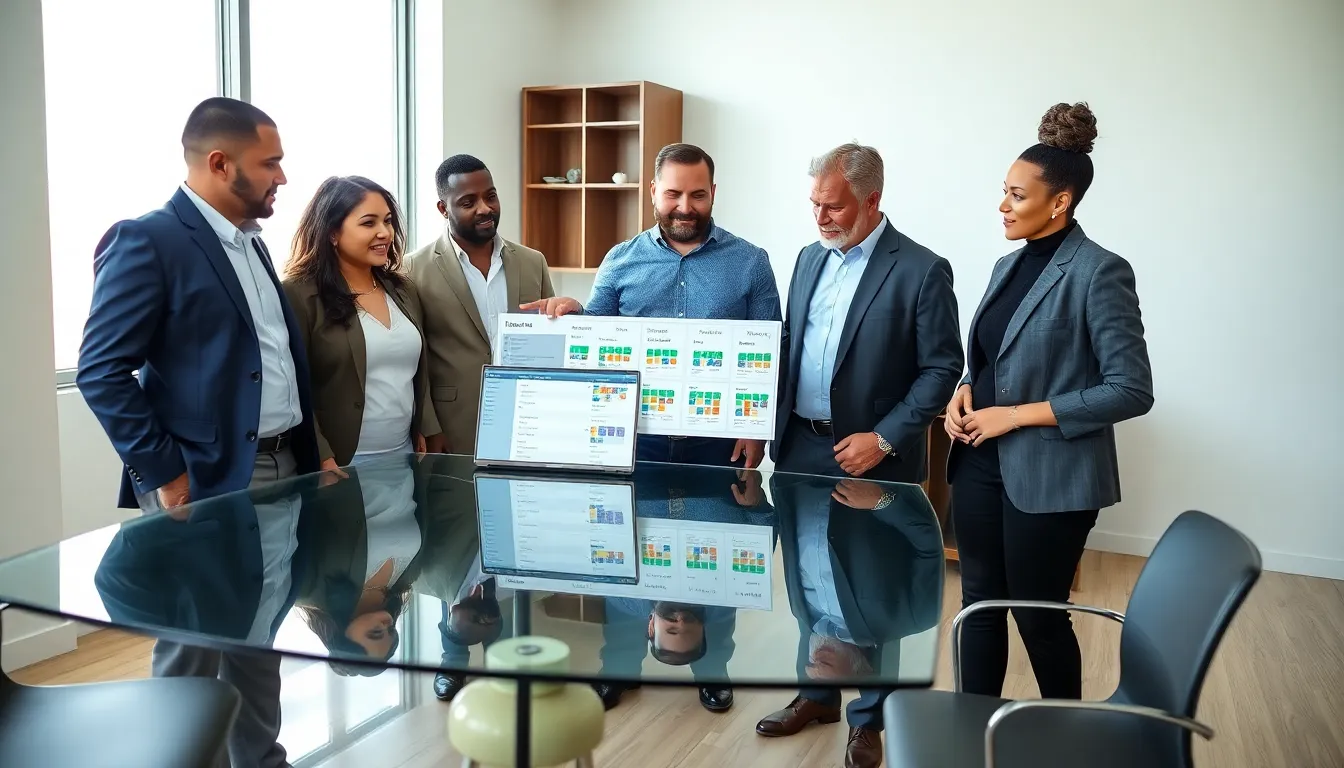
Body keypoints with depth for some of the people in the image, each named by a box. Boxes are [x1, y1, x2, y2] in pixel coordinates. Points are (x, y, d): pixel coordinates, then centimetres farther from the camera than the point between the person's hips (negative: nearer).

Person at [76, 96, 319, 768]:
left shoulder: (250, 242, 13)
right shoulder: (148, 241, -13)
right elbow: (101, 372, -16)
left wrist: (306, 454, 12)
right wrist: (164, 474, -16)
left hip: (279, 473, 8)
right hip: (204, 482, -8)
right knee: (191, 651, 6)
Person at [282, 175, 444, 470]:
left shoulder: (403, 290, 9)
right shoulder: (300, 295, -10)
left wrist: (430, 441, 7)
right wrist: (325, 464, -18)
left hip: (407, 457, 6)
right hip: (344, 465, -6)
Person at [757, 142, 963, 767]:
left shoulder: (922, 269, -10)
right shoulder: (810, 259, 9)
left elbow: (942, 368, -11)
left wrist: (884, 439, -17)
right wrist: (770, 426, 5)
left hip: (874, 461, -5)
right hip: (802, 450, 6)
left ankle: (868, 717, 24)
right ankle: (817, 694, 34)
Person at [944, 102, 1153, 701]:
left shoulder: (1099, 272, -14)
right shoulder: (1009, 265, 9)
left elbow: (1131, 391, -17)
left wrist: (1017, 414, -18)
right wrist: (965, 393, -2)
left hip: (1048, 474, -7)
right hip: (980, 464, 7)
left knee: (1038, 614, 8)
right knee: (979, 604, 14)